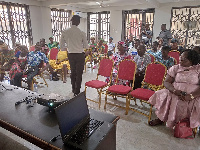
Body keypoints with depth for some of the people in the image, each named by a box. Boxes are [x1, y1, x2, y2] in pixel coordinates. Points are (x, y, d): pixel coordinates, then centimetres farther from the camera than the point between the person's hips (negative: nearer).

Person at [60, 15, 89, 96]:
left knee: (73, 72, 19)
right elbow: (86, 47, -4)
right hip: (80, 55, -3)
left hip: (71, 55, 3)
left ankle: (73, 89, 35)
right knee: (79, 73, 6)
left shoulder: (65, 32, -6)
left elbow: (62, 46, -1)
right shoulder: (82, 33, -12)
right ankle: (77, 91, 12)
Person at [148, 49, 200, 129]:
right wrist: (174, 90, -20)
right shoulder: (175, 68, 8)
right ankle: (161, 119, 1)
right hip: (175, 94, 2)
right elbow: (166, 82, 0)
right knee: (162, 95, -22)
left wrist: (191, 95, -25)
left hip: (194, 97, -1)